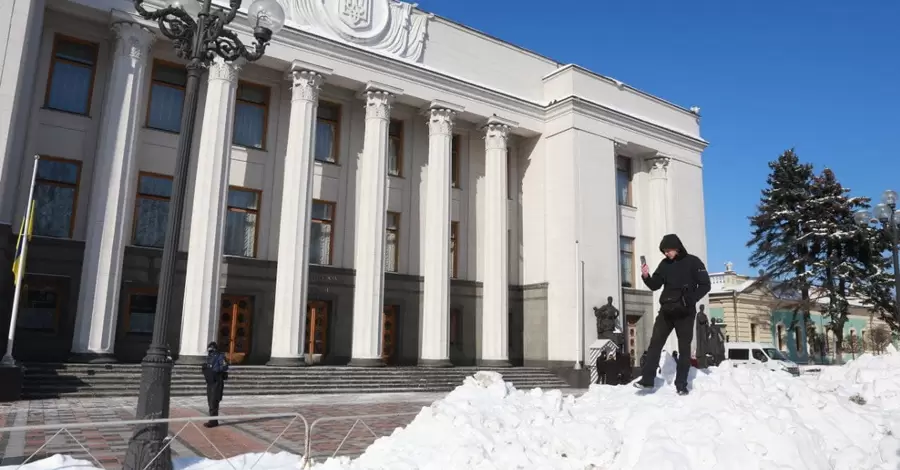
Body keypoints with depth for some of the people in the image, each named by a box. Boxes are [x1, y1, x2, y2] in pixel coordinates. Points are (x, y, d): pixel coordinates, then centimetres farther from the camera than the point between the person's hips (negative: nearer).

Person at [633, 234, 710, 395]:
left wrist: (691, 300, -17)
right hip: (666, 311, 4)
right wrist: (646, 276, -13)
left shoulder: (693, 262, -4)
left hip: (685, 313, -4)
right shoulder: (665, 264, 8)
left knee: (684, 348, 3)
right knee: (655, 344, -1)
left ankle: (681, 385, 8)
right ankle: (647, 379, 1)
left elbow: (705, 285, -5)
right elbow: (655, 285, 7)